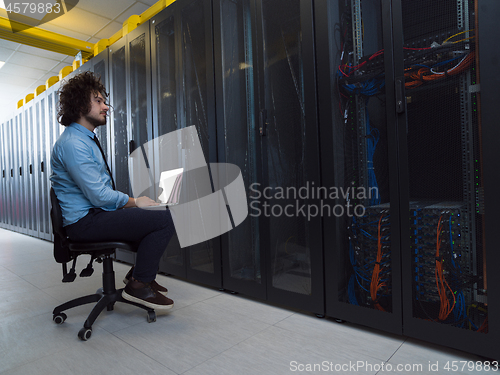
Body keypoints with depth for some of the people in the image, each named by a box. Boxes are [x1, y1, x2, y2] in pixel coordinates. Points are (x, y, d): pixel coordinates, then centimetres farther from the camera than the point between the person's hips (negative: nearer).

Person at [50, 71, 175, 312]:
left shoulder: (86, 139, 17)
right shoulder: (72, 143, -17)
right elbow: (98, 195, -23)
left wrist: (129, 202, 5)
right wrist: (134, 202, -9)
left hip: (95, 212, 11)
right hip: (85, 222, -10)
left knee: (155, 215, 11)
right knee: (164, 219, -20)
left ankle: (139, 273, 18)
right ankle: (138, 286, -6)